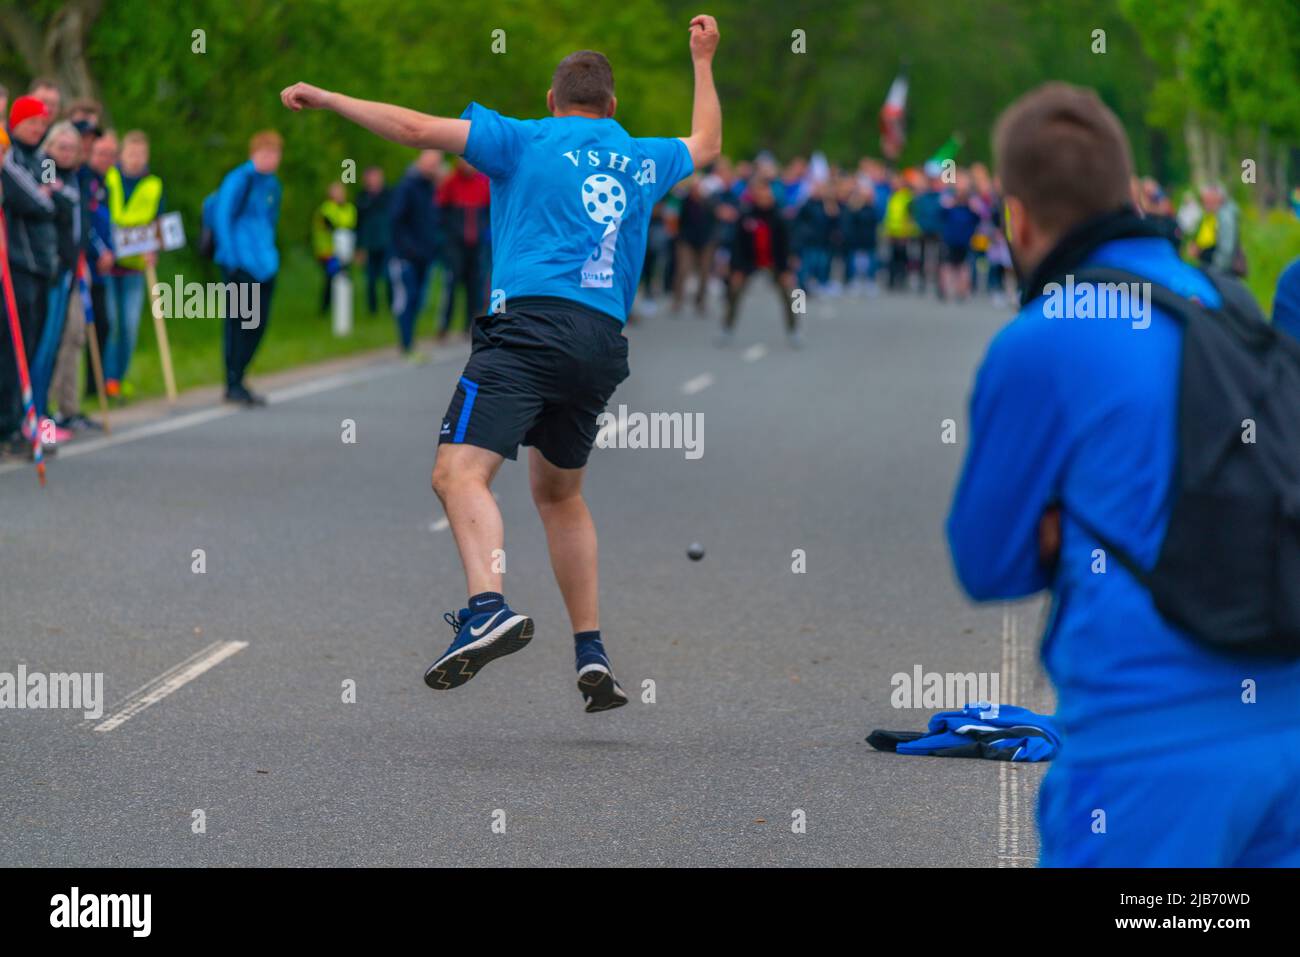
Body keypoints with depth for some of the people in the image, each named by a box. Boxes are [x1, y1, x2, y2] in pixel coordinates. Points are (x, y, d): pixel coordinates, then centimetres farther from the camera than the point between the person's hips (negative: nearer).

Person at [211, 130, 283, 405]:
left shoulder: (271, 184, 15)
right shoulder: (239, 179, -8)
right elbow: (221, 216, -12)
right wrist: (230, 256, -17)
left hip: (263, 264, 8)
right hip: (240, 264, -8)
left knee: (259, 323, 7)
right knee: (238, 321, -7)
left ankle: (238, 382, 17)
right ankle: (233, 385, -3)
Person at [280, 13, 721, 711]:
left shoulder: (530, 141, 7)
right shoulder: (643, 161, 21)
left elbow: (419, 129, 0)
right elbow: (706, 144, 43)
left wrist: (323, 98, 9)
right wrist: (702, 62, 56)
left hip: (531, 320, -6)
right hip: (605, 344, 6)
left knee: (460, 471, -19)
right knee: (559, 492, 23)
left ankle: (489, 606, -44)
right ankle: (591, 654, 20)